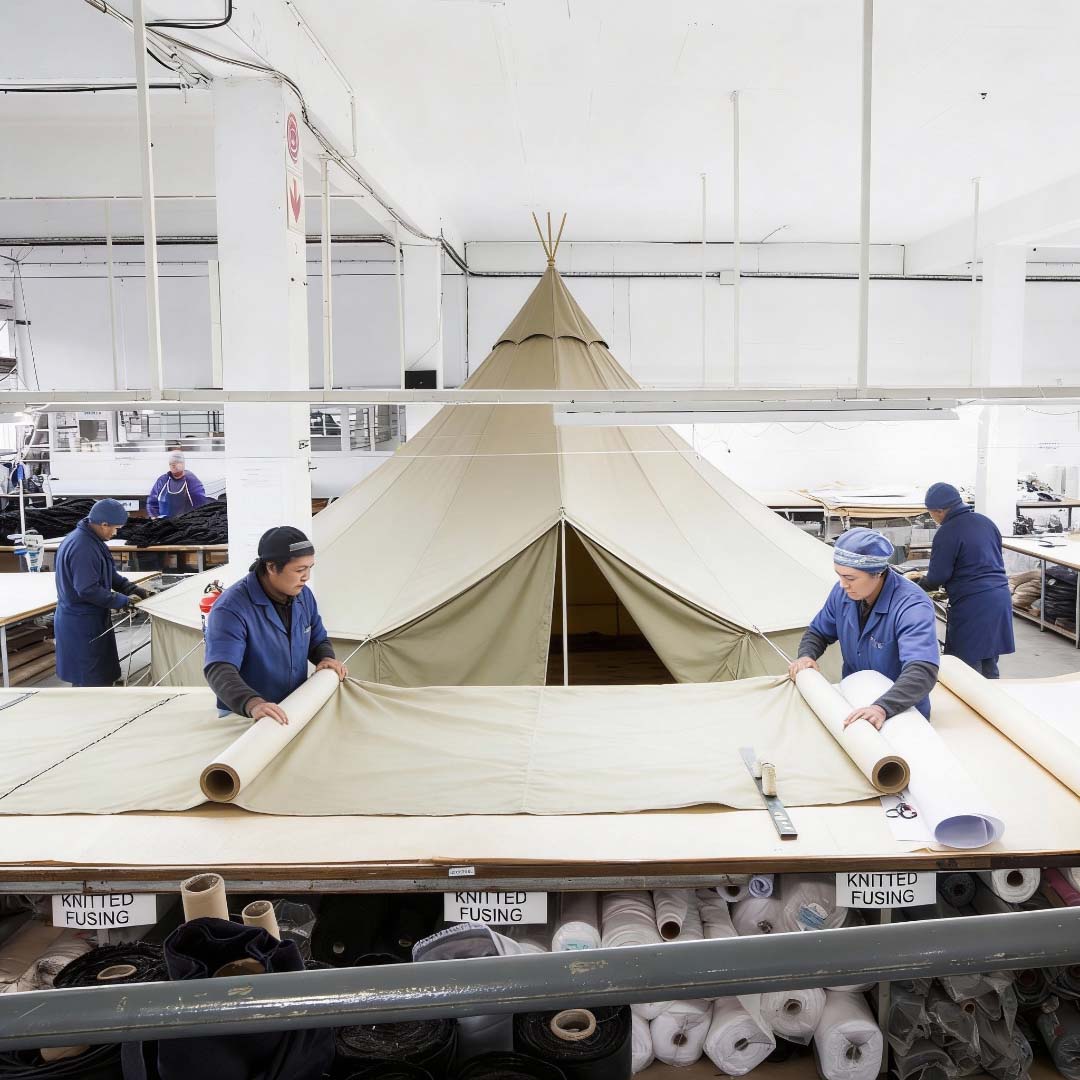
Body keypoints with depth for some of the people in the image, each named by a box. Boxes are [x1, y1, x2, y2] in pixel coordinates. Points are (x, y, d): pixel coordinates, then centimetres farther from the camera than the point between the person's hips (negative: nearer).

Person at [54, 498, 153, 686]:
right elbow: (88, 590, -27)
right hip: (82, 624, -10)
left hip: (88, 619, 10)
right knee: (92, 678, -1)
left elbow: (109, 574, 16)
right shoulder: (82, 548, -26)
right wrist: (120, 601, -19)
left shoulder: (91, 538, 6)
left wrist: (131, 588, 3)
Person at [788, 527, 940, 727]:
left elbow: (922, 671, -42)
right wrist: (806, 656, -14)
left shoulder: (912, 606, -29)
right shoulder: (843, 592, -11)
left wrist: (882, 708, -56)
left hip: (903, 714, -5)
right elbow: (818, 631, 7)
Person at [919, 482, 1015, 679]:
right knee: (990, 666, 16)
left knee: (968, 664, 1)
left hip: (972, 605, -8)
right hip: (1001, 598, 8)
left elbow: (937, 577, -10)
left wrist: (921, 582, 11)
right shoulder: (986, 522, 10)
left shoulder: (947, 533, -13)